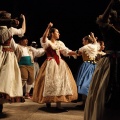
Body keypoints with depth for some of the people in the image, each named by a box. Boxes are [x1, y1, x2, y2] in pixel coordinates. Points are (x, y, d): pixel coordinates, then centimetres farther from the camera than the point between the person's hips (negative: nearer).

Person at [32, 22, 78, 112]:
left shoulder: (60, 43, 14)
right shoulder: (47, 42, -2)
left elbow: (66, 51, 7)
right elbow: (43, 39, -25)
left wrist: (76, 53, -9)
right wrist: (48, 28, -33)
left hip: (60, 64, 5)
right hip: (50, 64, -5)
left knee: (60, 82, 0)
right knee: (50, 82, -4)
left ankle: (59, 105, 4)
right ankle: (48, 101, 16)